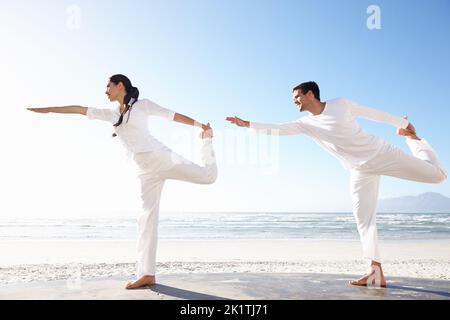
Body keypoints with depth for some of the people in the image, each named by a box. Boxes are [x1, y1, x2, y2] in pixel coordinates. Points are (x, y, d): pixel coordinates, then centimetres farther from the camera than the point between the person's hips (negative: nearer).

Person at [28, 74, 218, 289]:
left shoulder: (142, 105, 5)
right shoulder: (111, 114, 20)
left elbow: (173, 115, 3)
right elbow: (80, 110, 21)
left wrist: (199, 125, 0)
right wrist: (47, 110, 24)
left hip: (159, 157, -4)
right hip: (146, 169, 5)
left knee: (209, 176, -12)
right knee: (148, 215, -2)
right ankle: (147, 273, -1)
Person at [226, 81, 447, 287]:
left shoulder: (341, 104, -8)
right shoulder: (306, 124, 1)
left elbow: (373, 113, 1)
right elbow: (276, 129, -3)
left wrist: (401, 123, 11)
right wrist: (246, 124, -11)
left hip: (381, 153, -3)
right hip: (360, 170, 3)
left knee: (437, 175, 2)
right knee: (363, 220, -5)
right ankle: (376, 272, -3)